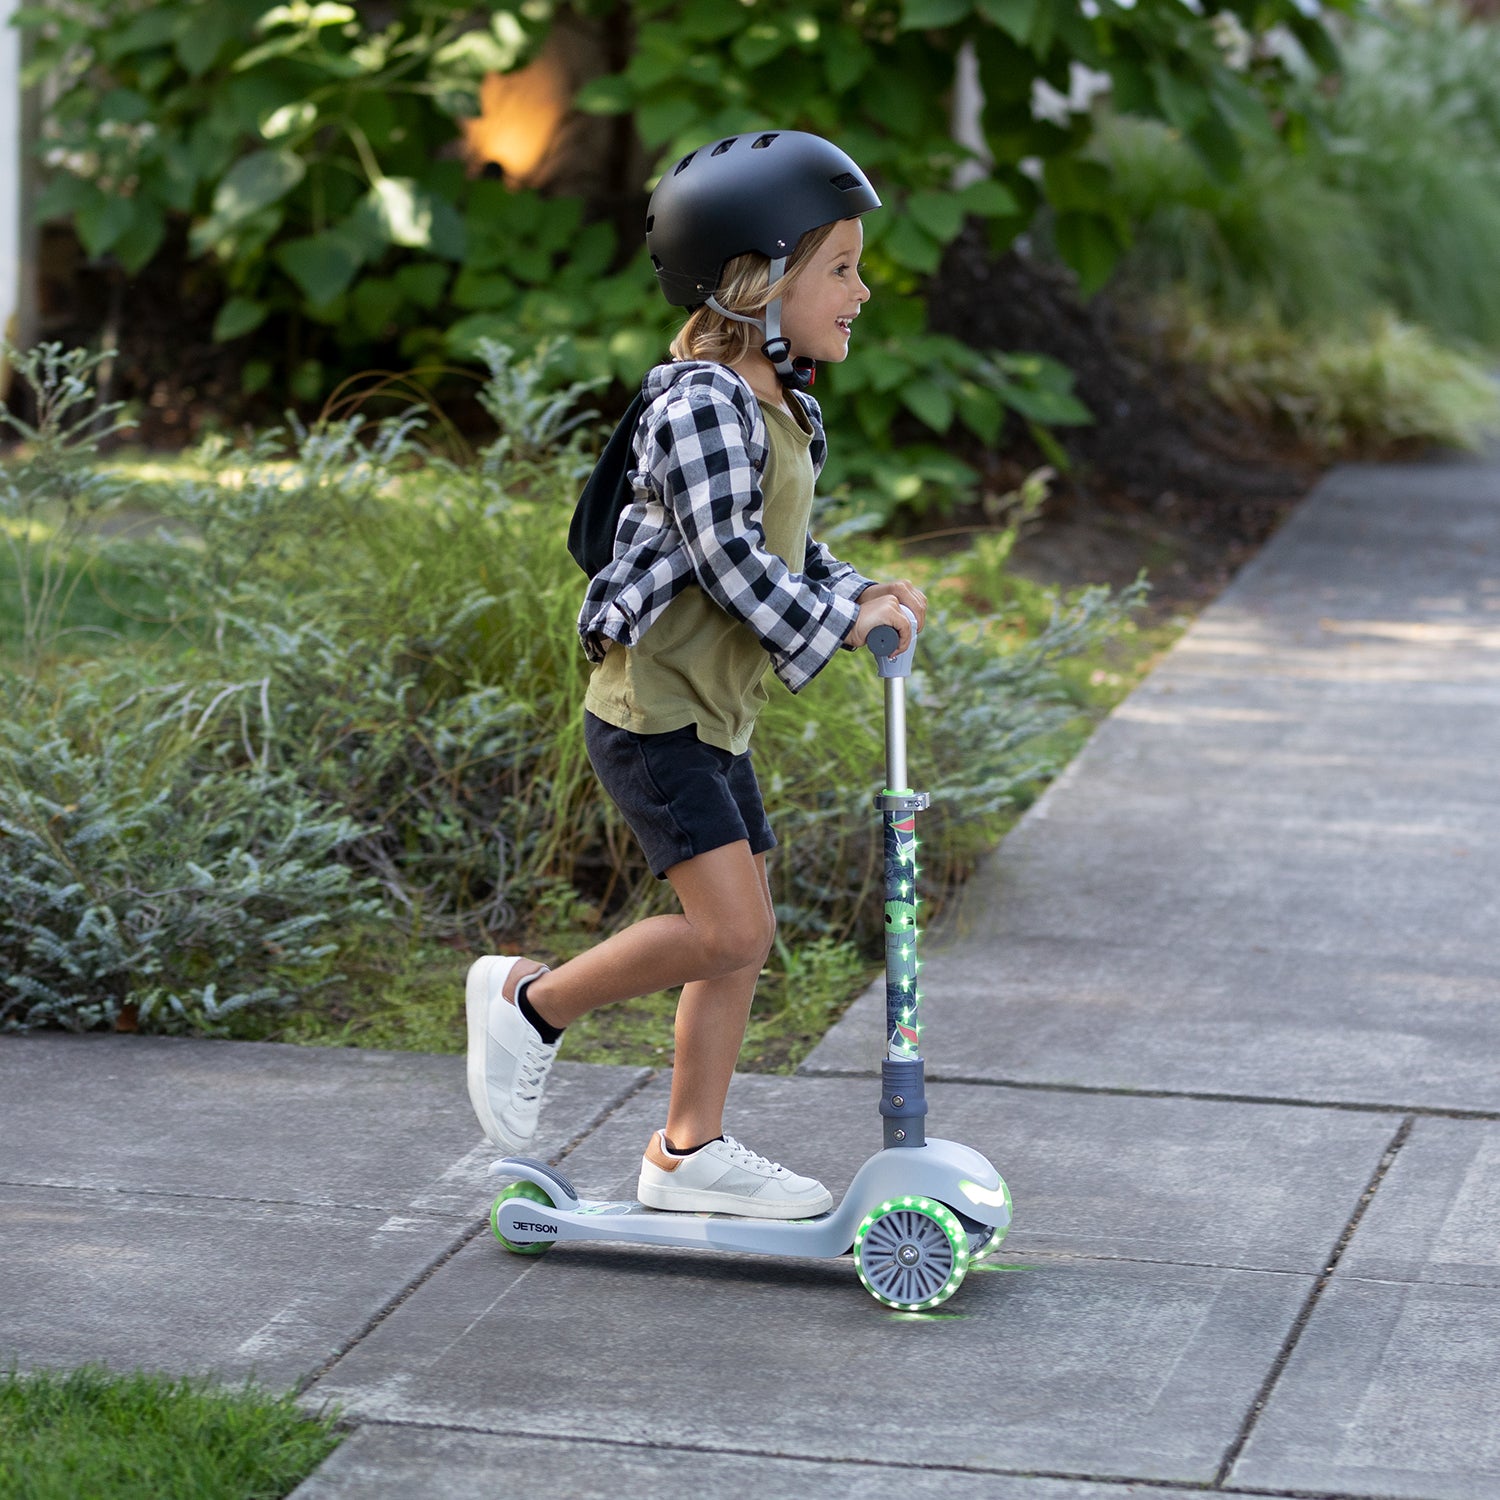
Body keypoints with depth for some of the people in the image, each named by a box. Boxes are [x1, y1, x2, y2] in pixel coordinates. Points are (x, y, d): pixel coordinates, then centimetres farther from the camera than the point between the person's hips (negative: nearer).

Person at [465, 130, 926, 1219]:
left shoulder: (780, 409, 12)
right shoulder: (702, 405, -19)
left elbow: (789, 549, 20)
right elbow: (729, 562, -24)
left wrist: (861, 596, 4)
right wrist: (839, 621, -16)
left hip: (715, 716, 10)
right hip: (652, 710, -10)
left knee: (744, 935, 11)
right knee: (726, 926, -15)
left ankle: (691, 1151, 21)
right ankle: (530, 1002, 4)